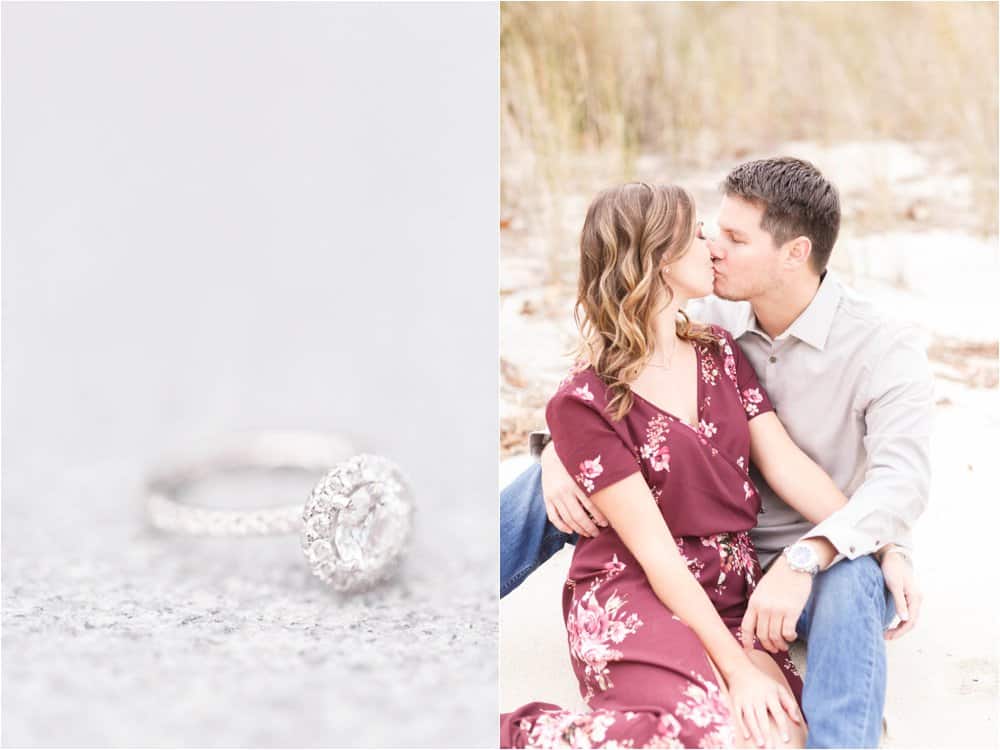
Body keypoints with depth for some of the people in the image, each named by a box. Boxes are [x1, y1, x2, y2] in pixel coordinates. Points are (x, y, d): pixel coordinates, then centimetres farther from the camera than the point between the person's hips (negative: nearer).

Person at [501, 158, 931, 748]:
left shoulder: (885, 350, -17)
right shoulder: (714, 320, -2)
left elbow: (902, 479, -31)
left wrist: (803, 560, -48)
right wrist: (560, 448, -19)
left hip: (821, 569, -4)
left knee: (850, 579, -42)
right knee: (559, 479, -9)